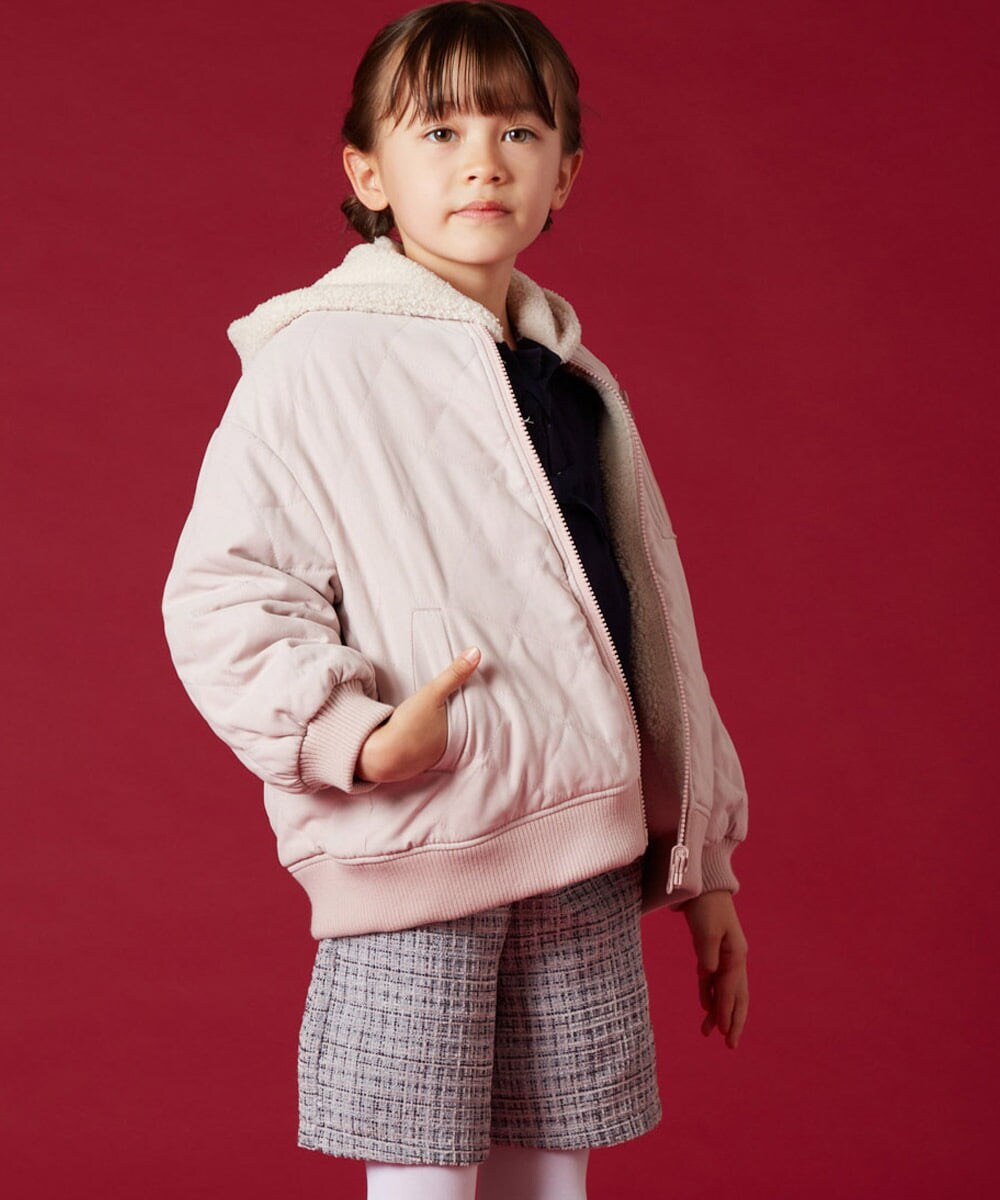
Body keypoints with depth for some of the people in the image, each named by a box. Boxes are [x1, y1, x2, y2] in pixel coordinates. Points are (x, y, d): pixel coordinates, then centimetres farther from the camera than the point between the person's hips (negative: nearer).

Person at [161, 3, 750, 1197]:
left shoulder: (578, 384, 15)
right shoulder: (320, 361, -4)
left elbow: (652, 623, 18)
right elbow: (219, 599, -9)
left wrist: (703, 857, 18)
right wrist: (354, 735, -24)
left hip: (585, 847, 6)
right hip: (413, 847, -5)